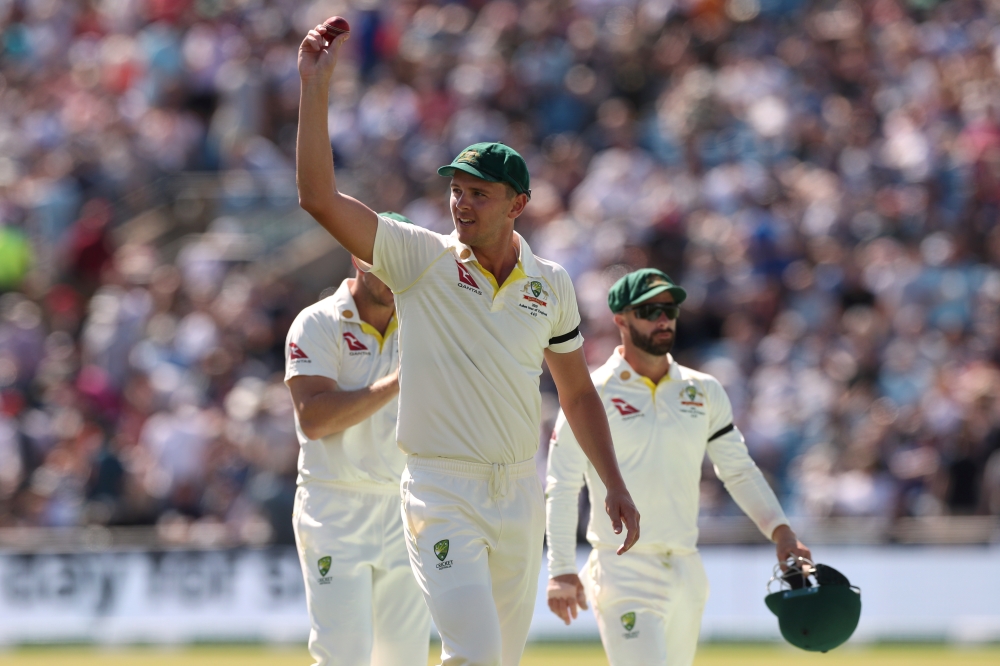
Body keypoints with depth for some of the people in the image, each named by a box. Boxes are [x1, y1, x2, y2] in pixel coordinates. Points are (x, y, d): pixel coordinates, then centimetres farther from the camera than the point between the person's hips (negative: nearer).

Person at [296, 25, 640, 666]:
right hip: (442, 491, -4)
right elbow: (319, 197, -14)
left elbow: (577, 392, 17)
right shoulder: (422, 259, -4)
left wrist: (614, 486, 11)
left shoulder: (550, 284, 7)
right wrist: (316, 86, -21)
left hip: (520, 493, 4)